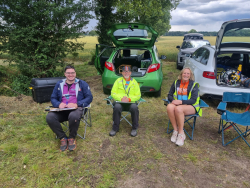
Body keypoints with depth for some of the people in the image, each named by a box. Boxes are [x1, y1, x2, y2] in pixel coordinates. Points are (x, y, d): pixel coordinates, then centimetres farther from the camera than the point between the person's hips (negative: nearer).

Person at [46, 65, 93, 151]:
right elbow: (53, 98, 18)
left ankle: (72, 138, -11)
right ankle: (63, 138, -10)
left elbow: (89, 97, 3)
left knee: (73, 116, -39)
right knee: (49, 117, -27)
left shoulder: (82, 84, 11)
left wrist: (76, 104, -13)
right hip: (62, 110, 3)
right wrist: (59, 104, -7)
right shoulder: (59, 84, 20)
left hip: (76, 109, -3)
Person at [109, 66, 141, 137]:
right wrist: (121, 98, -12)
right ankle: (115, 128, -16)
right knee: (117, 107, -34)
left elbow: (138, 95, 7)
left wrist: (129, 99, -12)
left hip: (131, 102, 0)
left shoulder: (134, 82, 13)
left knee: (134, 108, -34)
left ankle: (134, 128, -14)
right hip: (119, 102, 0)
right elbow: (113, 93, 6)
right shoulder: (118, 81, 13)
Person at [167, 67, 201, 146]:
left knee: (178, 109, -37)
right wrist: (173, 100, -12)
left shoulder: (194, 85, 0)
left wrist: (181, 102, -21)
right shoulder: (176, 83, 11)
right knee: (169, 107, -32)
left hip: (190, 106, -3)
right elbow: (169, 95, 12)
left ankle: (181, 133, -22)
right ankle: (175, 130, -20)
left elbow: (193, 100, -8)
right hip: (177, 103, 4)